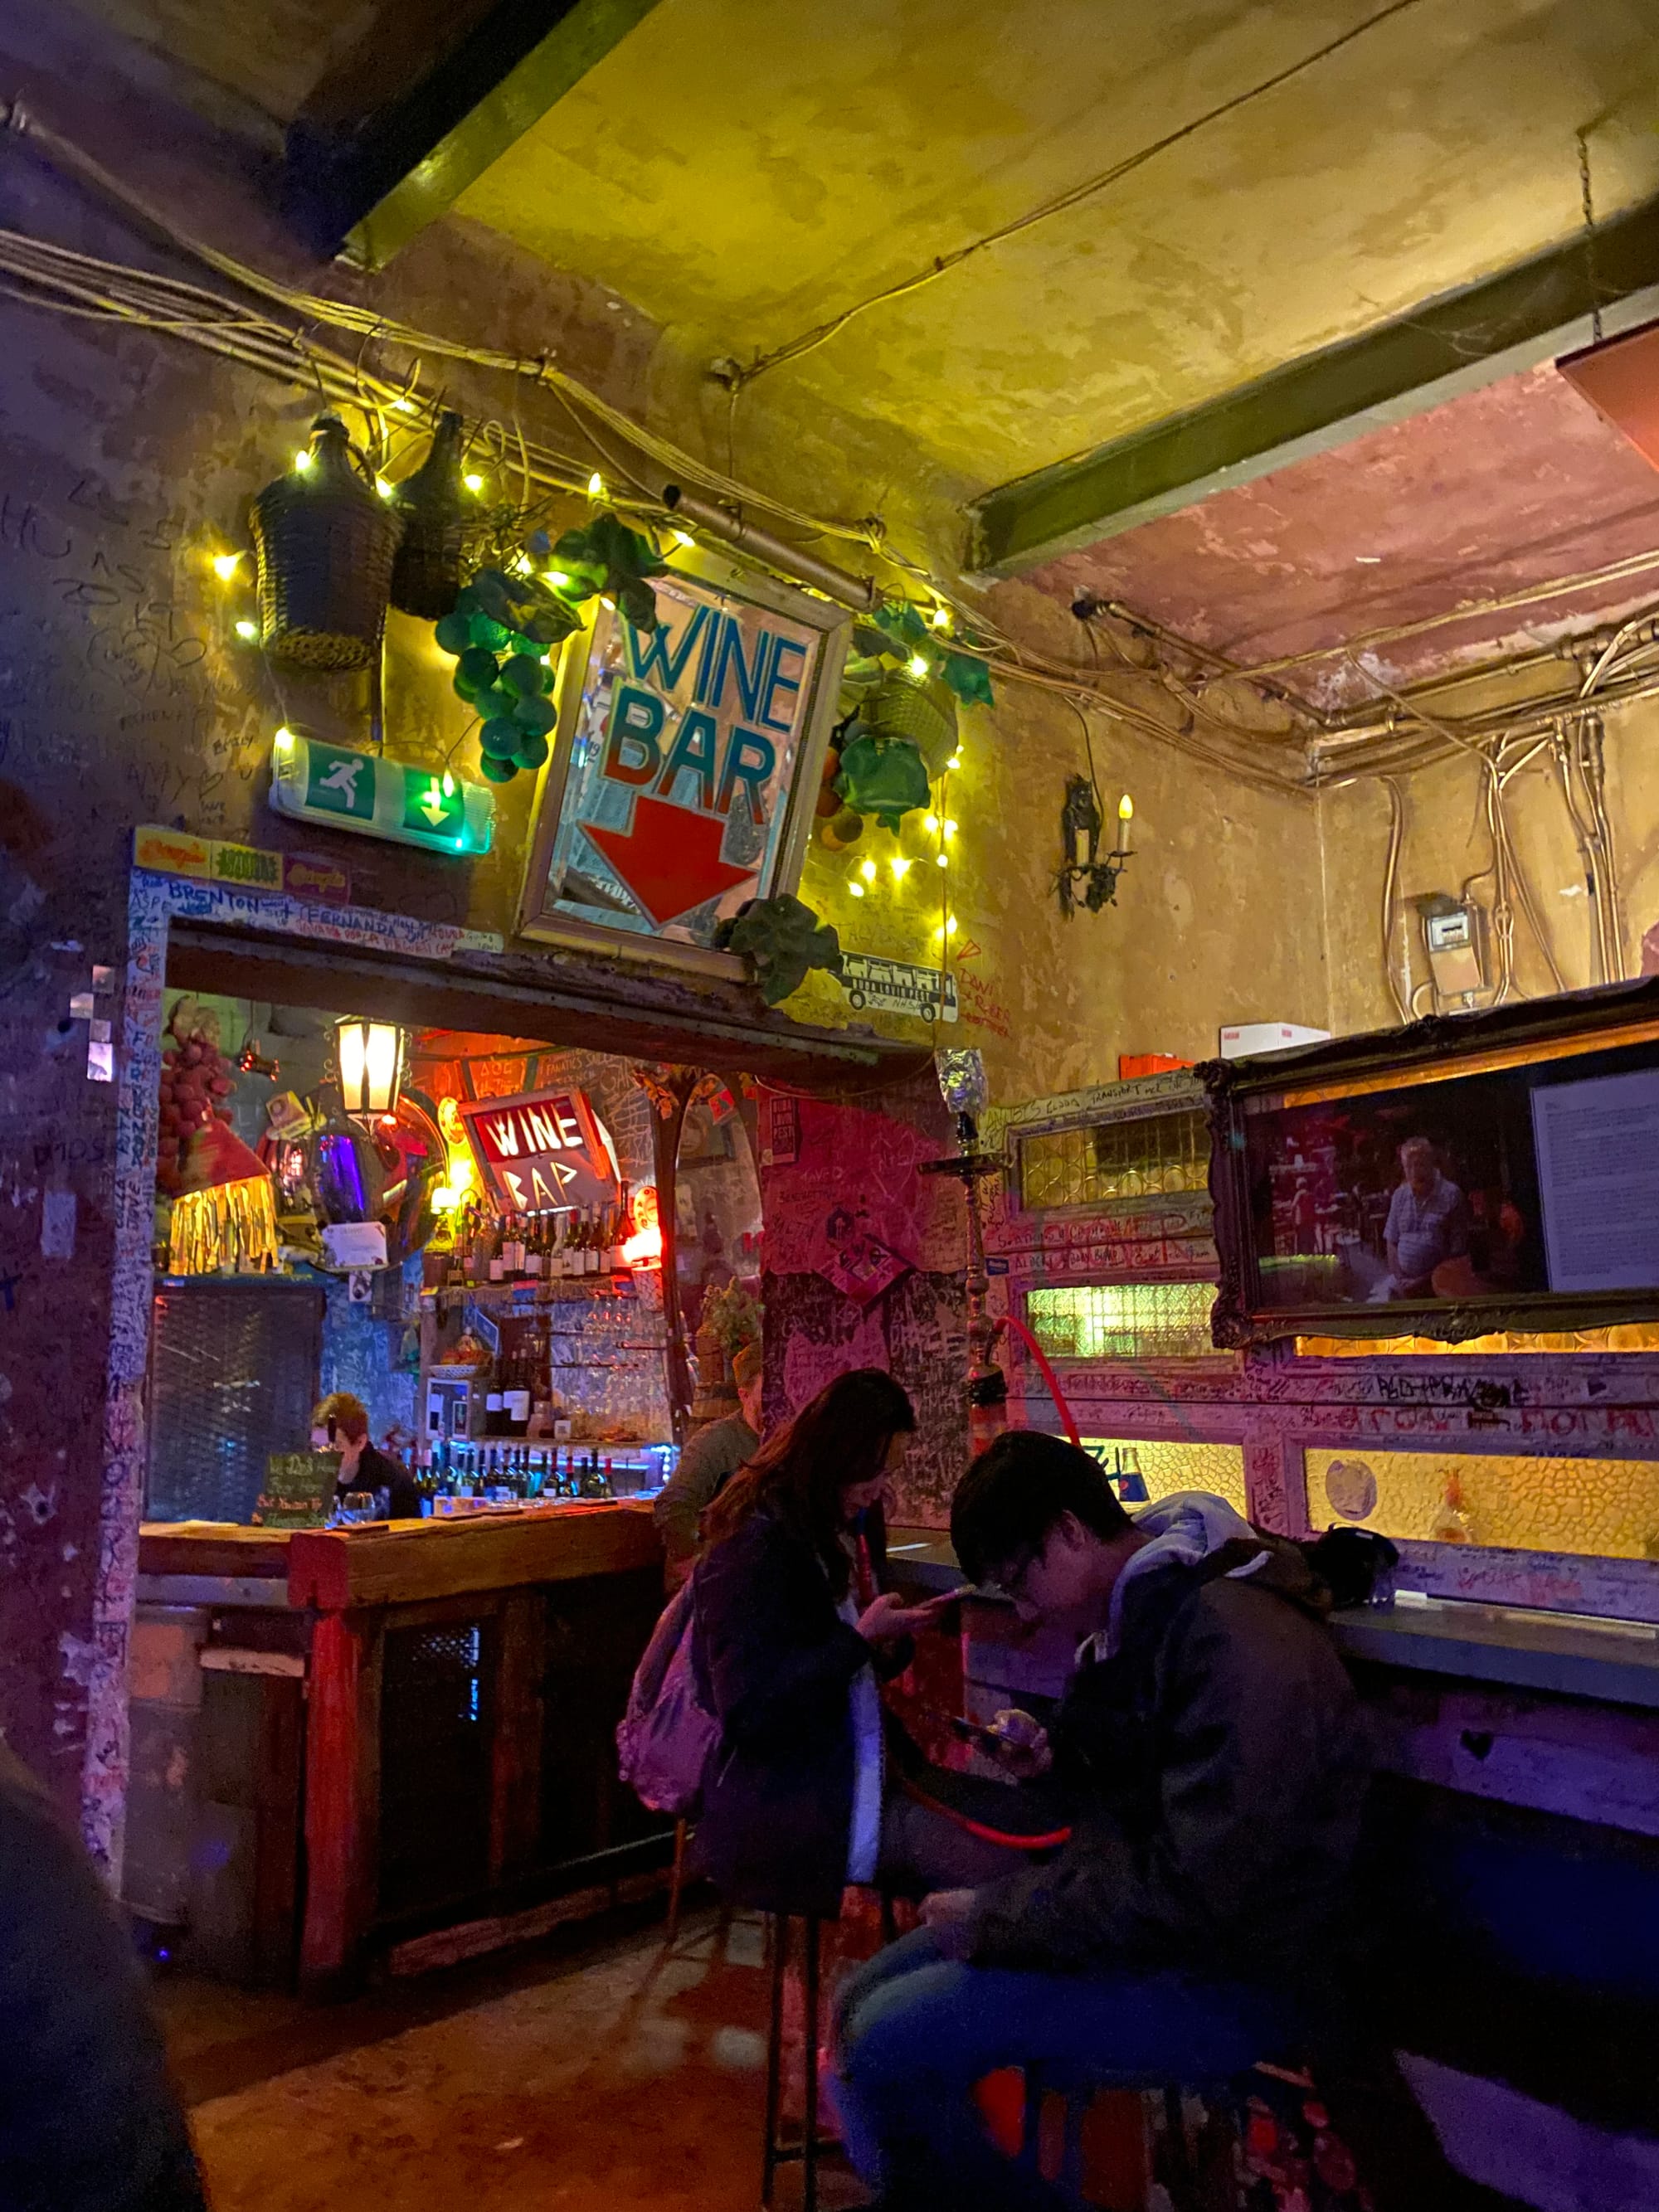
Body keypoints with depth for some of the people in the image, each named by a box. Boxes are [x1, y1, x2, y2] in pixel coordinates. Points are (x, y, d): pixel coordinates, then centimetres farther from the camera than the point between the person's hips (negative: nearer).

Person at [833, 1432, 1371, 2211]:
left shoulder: (1242, 1642, -26)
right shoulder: (1134, 1611, 7)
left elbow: (1197, 1892, -28)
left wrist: (996, 1920, -20)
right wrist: (1061, 1757, 1)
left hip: (1225, 1976, -10)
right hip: (1124, 1911, 10)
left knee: (885, 2046, -19)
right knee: (859, 2004, 3)